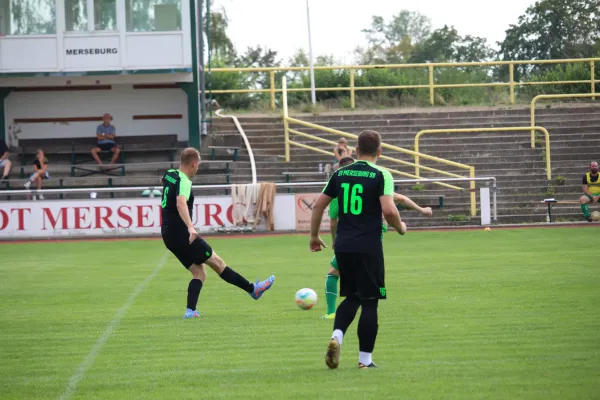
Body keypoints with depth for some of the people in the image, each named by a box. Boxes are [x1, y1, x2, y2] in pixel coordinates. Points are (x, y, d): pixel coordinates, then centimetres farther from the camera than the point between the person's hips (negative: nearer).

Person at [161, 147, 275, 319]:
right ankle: (253, 289, 8)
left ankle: (190, 310, -7)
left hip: (169, 236, 9)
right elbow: (180, 204, -36)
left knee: (199, 273, 8)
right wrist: (190, 227, -47)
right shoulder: (184, 181, -17)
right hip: (181, 234, -9)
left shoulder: (169, 175, 10)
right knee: (217, 262, 0)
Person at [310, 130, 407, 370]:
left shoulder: (340, 174, 8)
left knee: (352, 297, 20)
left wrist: (314, 236, 23)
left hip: (343, 245, 5)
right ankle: (365, 359, 6)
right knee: (369, 302, 4)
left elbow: (319, 205, 11)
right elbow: (389, 210, -18)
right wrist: (400, 227, 2)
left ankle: (336, 336, -5)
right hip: (369, 247, -5)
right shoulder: (381, 176, -7)